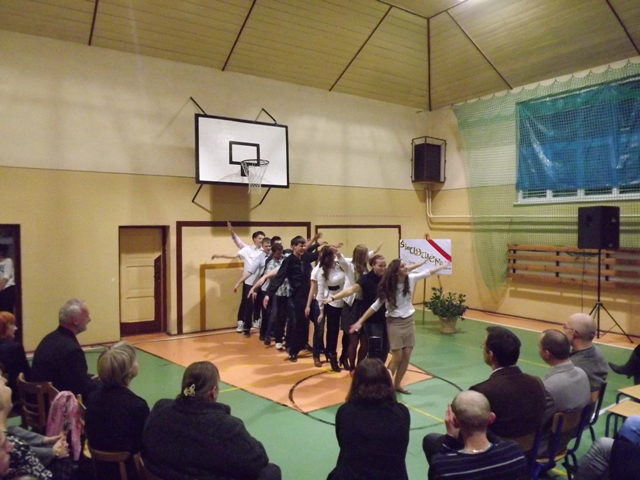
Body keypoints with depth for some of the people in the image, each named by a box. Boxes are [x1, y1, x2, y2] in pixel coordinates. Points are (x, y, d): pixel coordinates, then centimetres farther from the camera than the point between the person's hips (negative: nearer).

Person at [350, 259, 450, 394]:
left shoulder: (411, 279, -7)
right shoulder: (389, 287, -18)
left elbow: (427, 272, 10)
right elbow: (376, 306, -15)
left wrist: (443, 266, 20)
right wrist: (360, 321, -18)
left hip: (409, 321, 5)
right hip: (395, 323, -5)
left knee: (406, 356, 7)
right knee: (397, 357, -3)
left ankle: (397, 384, 23)